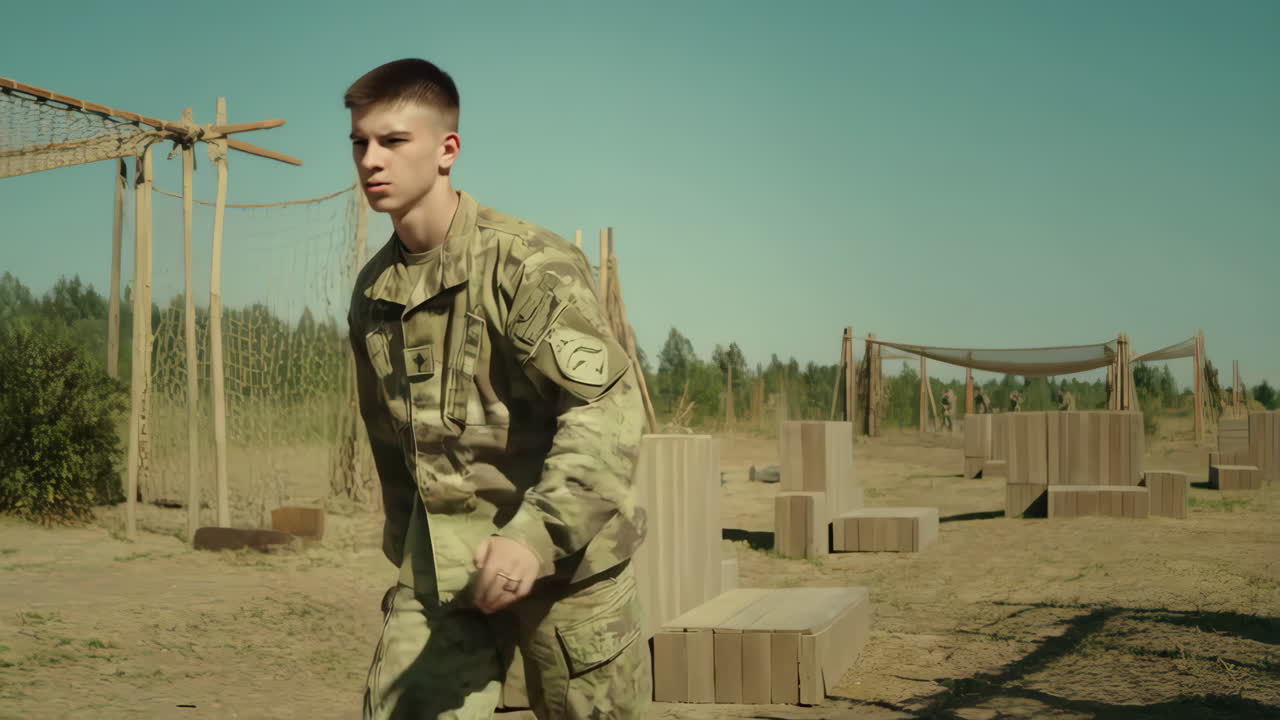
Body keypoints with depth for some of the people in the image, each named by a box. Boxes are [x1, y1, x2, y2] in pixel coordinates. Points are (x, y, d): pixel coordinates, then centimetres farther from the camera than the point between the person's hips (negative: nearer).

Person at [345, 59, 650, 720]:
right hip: (436, 567, 5)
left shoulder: (528, 263, -14)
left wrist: (536, 533, -35)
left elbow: (609, 406, -25)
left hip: (562, 559, -5)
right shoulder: (371, 292, 8)